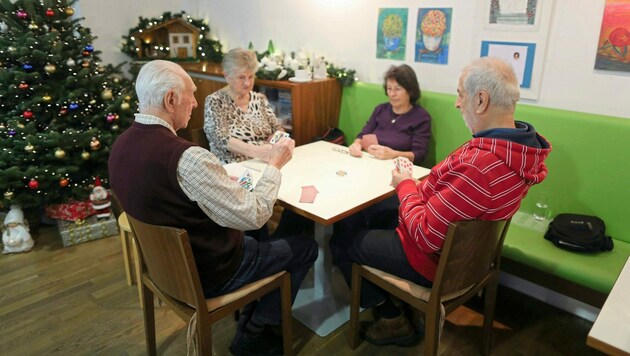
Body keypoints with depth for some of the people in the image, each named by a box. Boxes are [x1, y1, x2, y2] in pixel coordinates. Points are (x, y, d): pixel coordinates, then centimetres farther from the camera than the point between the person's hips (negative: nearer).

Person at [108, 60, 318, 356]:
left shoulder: (122, 145, -6)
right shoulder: (188, 158, -34)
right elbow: (254, 216, -26)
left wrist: (228, 187, 4)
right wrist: (275, 165, -12)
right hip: (208, 274, -8)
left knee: (255, 240, 29)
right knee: (305, 247, 9)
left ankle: (249, 319, 32)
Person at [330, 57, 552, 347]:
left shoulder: (479, 165, -38)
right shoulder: (522, 146, -8)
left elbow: (426, 235, -29)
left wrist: (405, 187, -14)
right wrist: (418, 186, -5)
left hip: (434, 257, -9)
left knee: (340, 242, 7)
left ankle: (393, 320, 21)